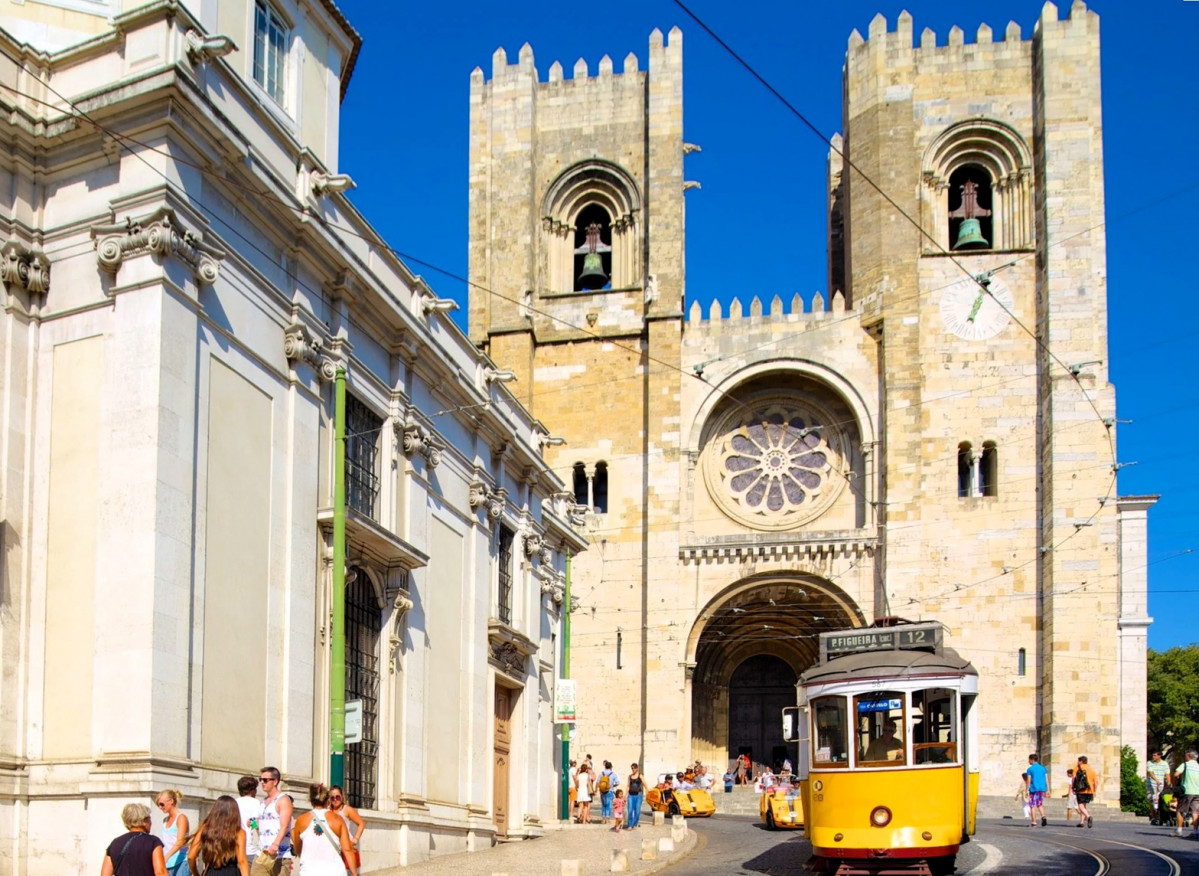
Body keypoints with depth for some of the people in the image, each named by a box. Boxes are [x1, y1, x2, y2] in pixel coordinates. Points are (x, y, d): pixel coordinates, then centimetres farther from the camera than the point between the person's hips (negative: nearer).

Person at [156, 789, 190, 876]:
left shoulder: (181, 818, -7)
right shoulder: (165, 820, 15)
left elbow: (180, 841, -19)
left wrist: (166, 856, -32)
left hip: (180, 862, -6)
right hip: (168, 863, 6)